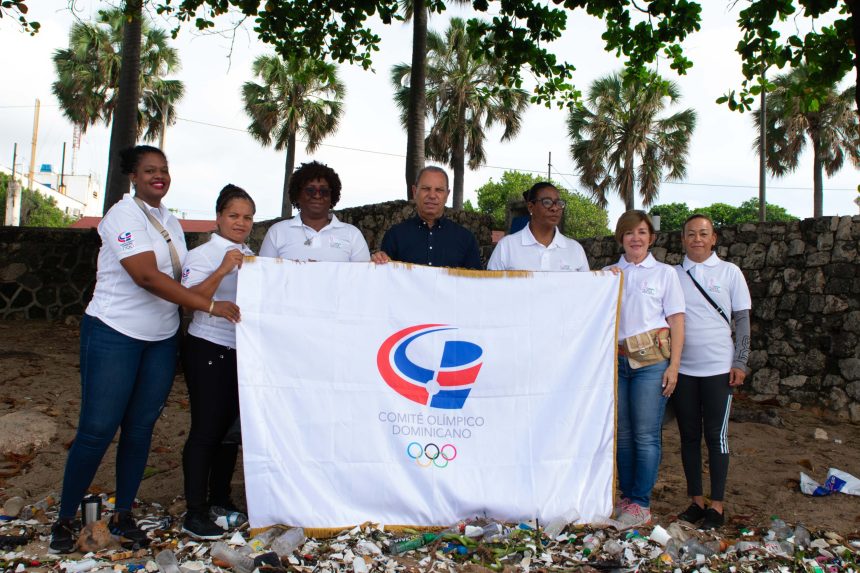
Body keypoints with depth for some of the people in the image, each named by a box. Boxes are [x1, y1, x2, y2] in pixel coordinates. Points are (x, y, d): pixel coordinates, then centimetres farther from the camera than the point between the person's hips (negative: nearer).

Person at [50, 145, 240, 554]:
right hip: (114, 335, -6)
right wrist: (209, 305, -27)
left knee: (141, 428, 9)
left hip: (162, 339, 6)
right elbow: (147, 276, -24)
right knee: (97, 429, -3)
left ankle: (122, 515, 22)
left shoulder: (169, 221, 12)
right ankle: (64, 519, 14)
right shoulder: (123, 216, -12)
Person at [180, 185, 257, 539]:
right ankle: (194, 513, 4)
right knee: (206, 429, -4)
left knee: (233, 426, 13)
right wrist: (221, 271, -30)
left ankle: (220, 498, 27)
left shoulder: (252, 258, 13)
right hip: (208, 349, -6)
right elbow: (190, 300, -20)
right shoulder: (202, 255, -5)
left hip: (244, 351, 7)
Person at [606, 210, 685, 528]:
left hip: (651, 361, -3)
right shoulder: (609, 273, 12)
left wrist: (673, 366, -7)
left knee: (646, 435, -4)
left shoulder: (664, 273, 4)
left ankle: (641, 505, 5)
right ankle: (627, 497, 21)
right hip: (617, 360, 4)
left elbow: (676, 322, 0)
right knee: (622, 433, 9)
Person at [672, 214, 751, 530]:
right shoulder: (672, 275, 6)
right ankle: (696, 500, 20)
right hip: (682, 369, 2)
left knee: (716, 435, 2)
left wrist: (740, 363, -3)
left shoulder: (729, 272, 2)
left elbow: (742, 320, 3)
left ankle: (717, 505, 13)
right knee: (689, 436, 8)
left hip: (718, 368, -2)